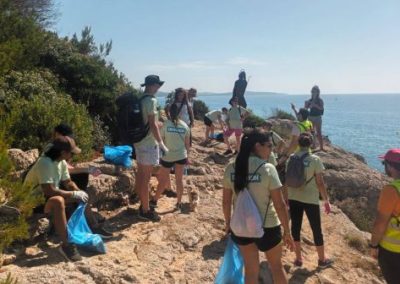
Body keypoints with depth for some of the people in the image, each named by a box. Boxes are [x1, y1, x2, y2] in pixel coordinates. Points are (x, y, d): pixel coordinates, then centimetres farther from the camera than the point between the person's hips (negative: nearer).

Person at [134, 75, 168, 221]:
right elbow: (153, 124, -20)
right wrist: (161, 143, -17)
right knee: (145, 178, -1)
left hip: (139, 141, 9)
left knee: (140, 176, 16)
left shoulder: (140, 99, 11)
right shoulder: (151, 100, -17)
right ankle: (145, 211, 9)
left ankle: (143, 205, 30)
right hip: (149, 143, -9)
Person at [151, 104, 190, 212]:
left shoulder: (166, 124, -10)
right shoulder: (185, 125, -3)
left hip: (168, 156, -2)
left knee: (163, 180, 11)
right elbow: (187, 143, 3)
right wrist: (187, 156, 16)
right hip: (181, 156, 2)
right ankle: (179, 203, 21)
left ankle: (154, 201, 24)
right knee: (179, 180, 12)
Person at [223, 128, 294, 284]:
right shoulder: (268, 169, -19)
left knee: (250, 269, 19)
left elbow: (226, 201, 1)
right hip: (267, 227, -3)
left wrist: (228, 222, 16)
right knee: (276, 266, 21)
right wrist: (287, 232, -5)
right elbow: (280, 205, -16)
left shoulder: (231, 168, -7)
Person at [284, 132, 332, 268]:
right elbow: (320, 182, -11)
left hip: (294, 199, 3)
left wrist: (286, 198, 13)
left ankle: (298, 258, 26)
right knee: (316, 229, 13)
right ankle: (322, 259, 30)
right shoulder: (315, 159, -13)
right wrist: (326, 200, -1)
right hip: (311, 199, -3)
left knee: (295, 228, 14)